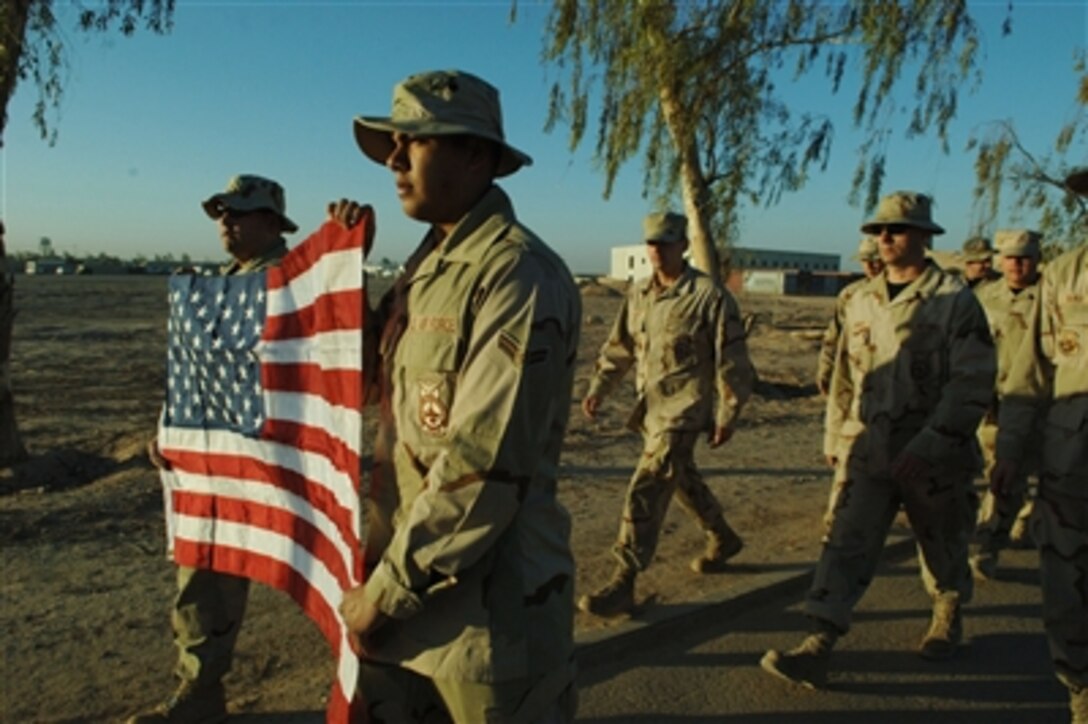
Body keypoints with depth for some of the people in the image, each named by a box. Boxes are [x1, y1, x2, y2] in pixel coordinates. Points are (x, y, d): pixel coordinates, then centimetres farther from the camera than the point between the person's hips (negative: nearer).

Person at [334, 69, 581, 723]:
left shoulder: (517, 275, -18)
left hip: (490, 600, -8)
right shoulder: (429, 263, 9)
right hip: (412, 577, 8)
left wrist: (388, 589, -14)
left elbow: (485, 468, -23)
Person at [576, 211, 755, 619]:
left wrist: (728, 415, -10)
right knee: (683, 479, 22)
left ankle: (623, 584, -9)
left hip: (684, 409, -7)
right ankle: (723, 539, 46)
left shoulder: (709, 296, -11)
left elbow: (732, 361, -9)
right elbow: (619, 347, 14)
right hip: (651, 407, 7)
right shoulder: (638, 295, 7)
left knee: (646, 490, -14)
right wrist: (598, 388, 4)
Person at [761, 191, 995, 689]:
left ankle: (948, 617, 44)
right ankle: (818, 647, -8)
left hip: (933, 455, -3)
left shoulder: (955, 301, -8)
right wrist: (835, 439, 15)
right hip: (866, 449, 4)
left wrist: (928, 447, -22)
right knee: (846, 543, -6)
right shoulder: (862, 301, 8)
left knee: (942, 546, 17)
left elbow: (973, 383, -15)